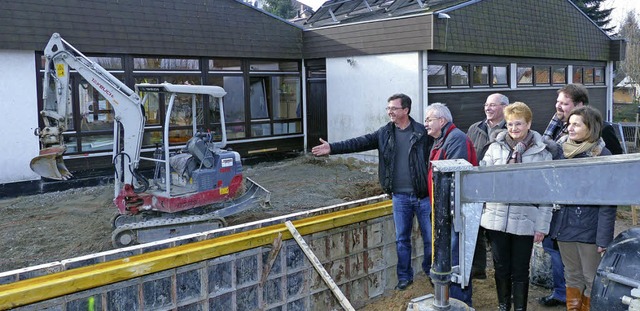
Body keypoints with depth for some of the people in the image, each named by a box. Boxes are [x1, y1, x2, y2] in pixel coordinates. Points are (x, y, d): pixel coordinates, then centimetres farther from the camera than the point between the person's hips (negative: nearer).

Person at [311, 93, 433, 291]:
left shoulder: (422, 132, -6)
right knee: (401, 239, 12)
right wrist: (332, 148, -15)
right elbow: (360, 143, -4)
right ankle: (405, 277, 25)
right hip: (400, 197, 3)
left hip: (423, 195, -3)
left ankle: (432, 272, 30)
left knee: (429, 237, 9)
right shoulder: (385, 133, 3)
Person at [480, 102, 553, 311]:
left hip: (525, 221, -2)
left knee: (520, 272, 9)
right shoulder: (495, 148, 1)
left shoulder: (541, 153, -2)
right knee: (501, 268, 14)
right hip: (496, 219, 2)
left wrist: (542, 226, -4)